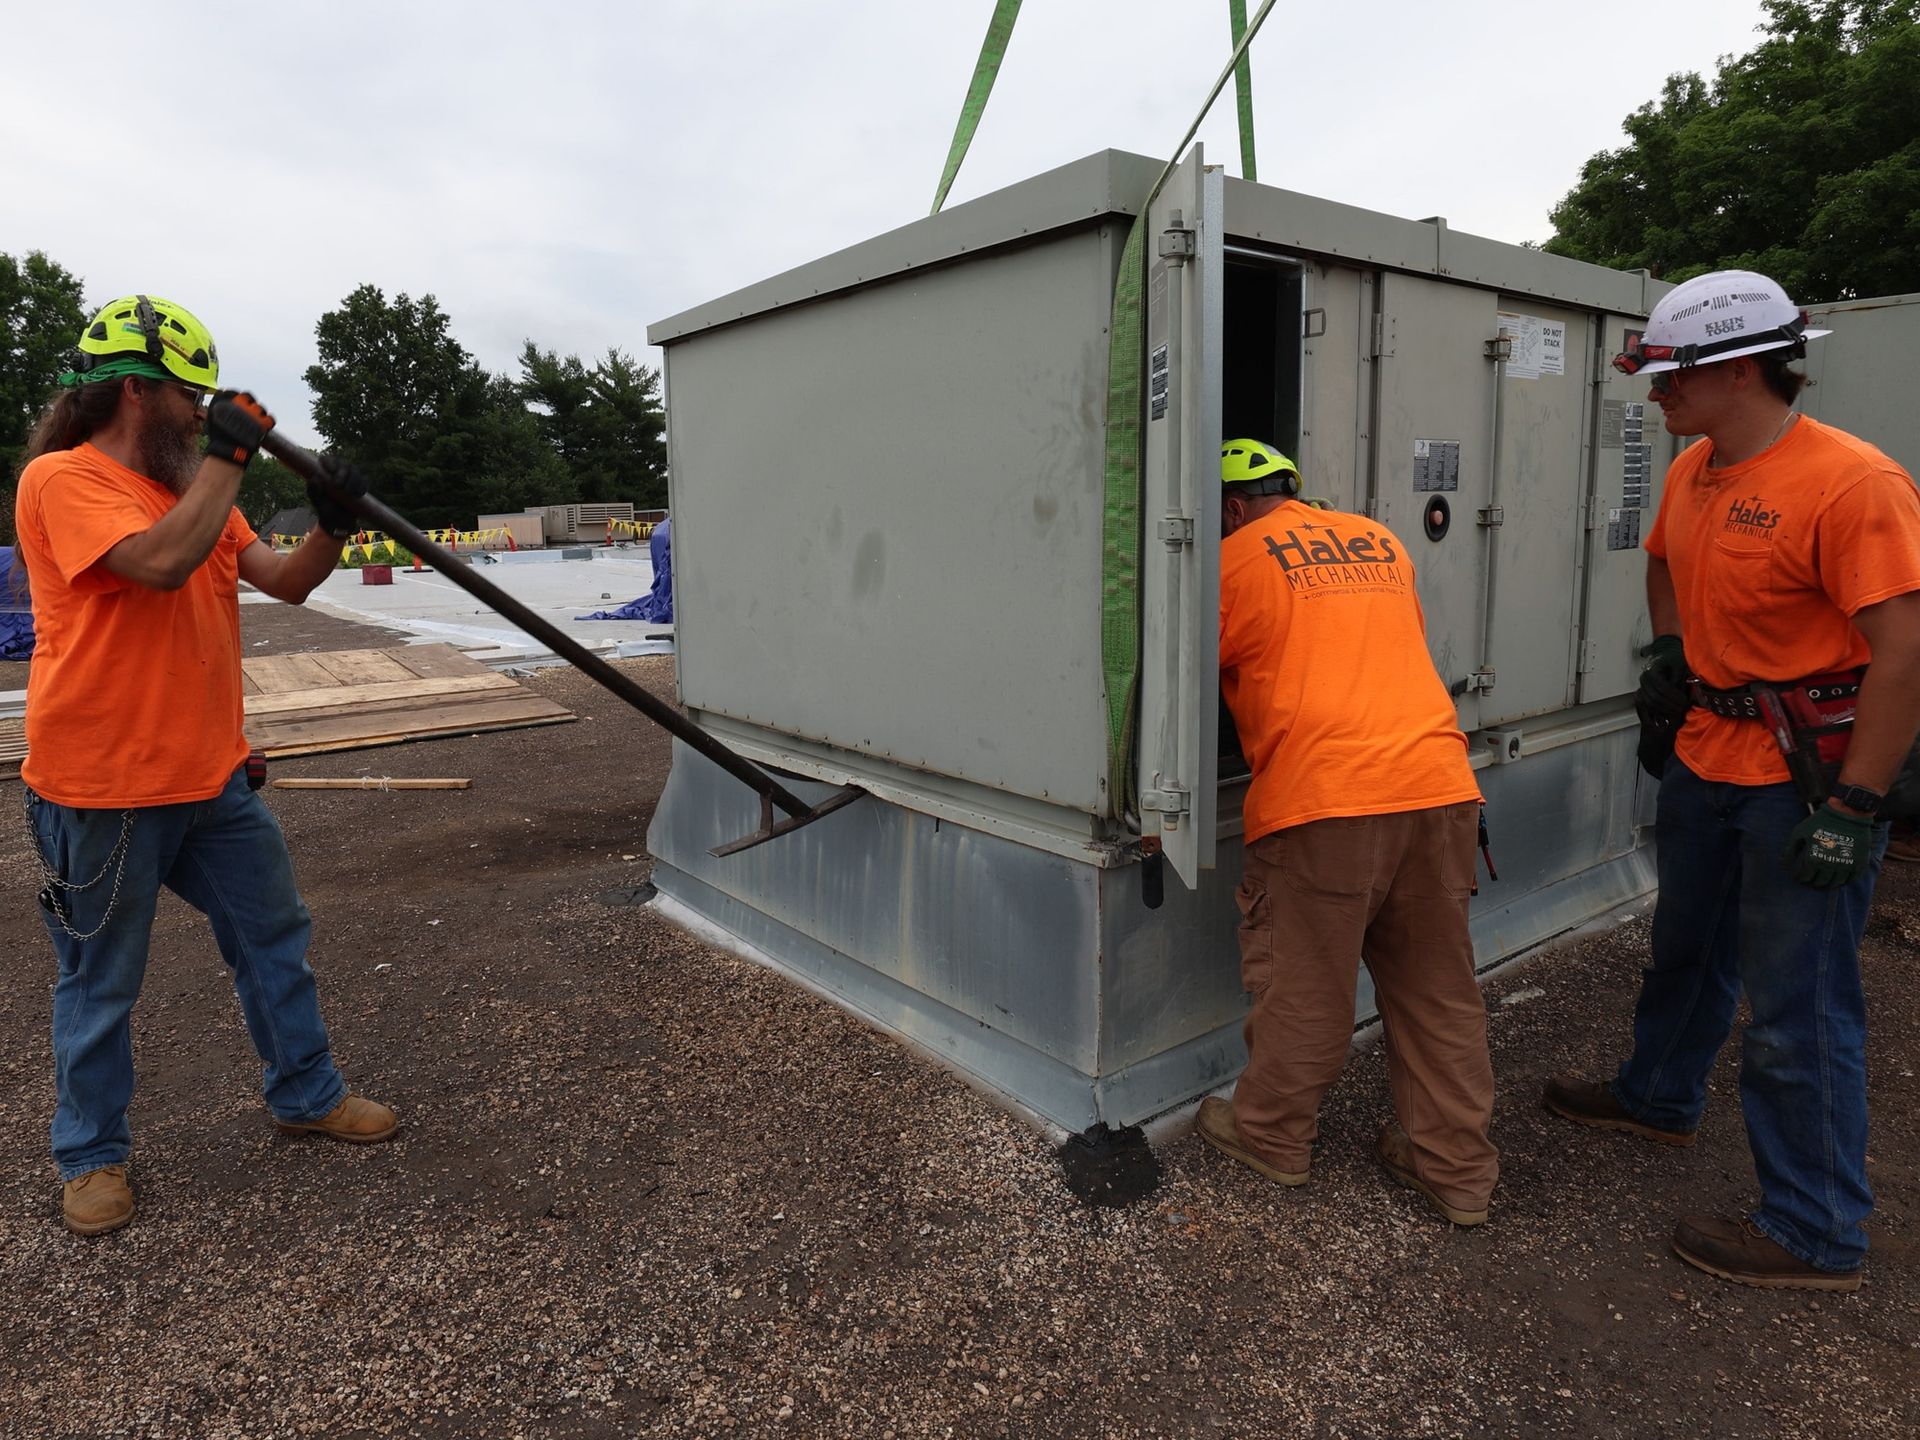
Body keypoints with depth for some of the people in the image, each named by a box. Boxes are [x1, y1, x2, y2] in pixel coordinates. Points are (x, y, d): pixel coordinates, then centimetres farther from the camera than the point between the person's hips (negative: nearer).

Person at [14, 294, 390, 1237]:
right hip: (100, 792, -7)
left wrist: (330, 525, -10)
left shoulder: (192, 487, 11)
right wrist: (227, 456, -21)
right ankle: (91, 1155, 28)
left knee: (274, 936, 15)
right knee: (100, 982, 9)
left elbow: (285, 583, 8)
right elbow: (160, 562, -30)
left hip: (210, 778, 8)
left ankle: (306, 1094, 31)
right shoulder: (63, 479, -13)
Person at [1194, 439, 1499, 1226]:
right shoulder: (1381, 542, 20)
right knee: (1438, 990, 15)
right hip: (1438, 785, 6)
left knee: (1303, 987, 10)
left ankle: (1273, 1136, 28)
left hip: (1322, 800, -6)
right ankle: (1457, 1166, 26)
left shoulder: (1239, 558, 3)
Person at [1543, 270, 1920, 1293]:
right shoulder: (1691, 472, 4)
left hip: (1811, 773, -9)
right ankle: (1659, 1100, 48)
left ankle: (1815, 1236, 17)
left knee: (1797, 1011, 1)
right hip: (1708, 749, 9)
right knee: (1687, 948, 25)